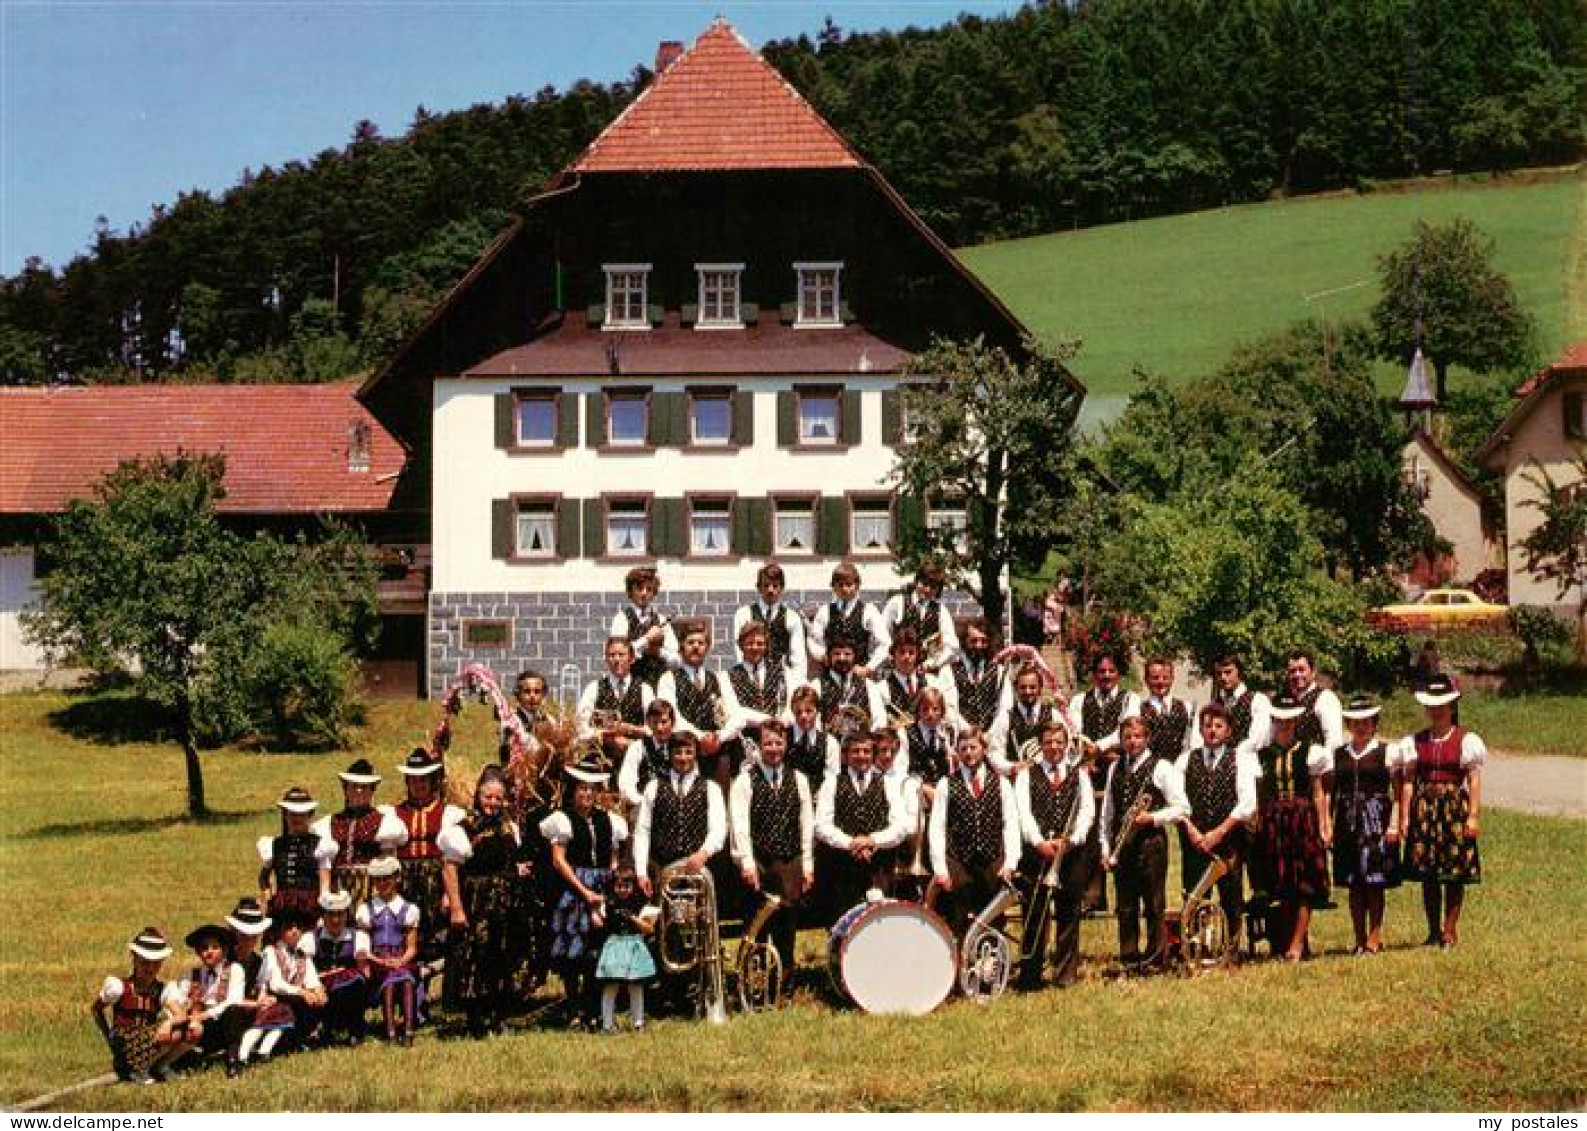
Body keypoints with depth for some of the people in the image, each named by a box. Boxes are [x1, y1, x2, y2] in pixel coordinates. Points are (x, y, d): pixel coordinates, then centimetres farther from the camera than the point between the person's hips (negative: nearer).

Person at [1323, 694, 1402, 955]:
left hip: (1376, 823, -3)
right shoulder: (1338, 755, 10)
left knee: (1375, 884, -2)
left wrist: (1394, 825, -9)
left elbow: (1397, 792, -1)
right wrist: (1327, 826, 4)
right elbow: (1328, 792, 11)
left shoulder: (1386, 752, 1)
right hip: (1347, 824, 3)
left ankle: (1375, 938, 4)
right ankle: (1359, 940, 11)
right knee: (1354, 885, 5)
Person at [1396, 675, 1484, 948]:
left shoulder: (1466, 740, 1)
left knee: (1455, 876, 0)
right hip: (1424, 808, 3)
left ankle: (1450, 930, 7)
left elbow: (1474, 780, -3)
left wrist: (1473, 816, -10)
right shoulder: (1415, 742, 9)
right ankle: (1434, 931, 13)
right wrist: (1405, 817, 1)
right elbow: (1408, 780, 7)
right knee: (1427, 875, 5)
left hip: (1455, 806, -3)